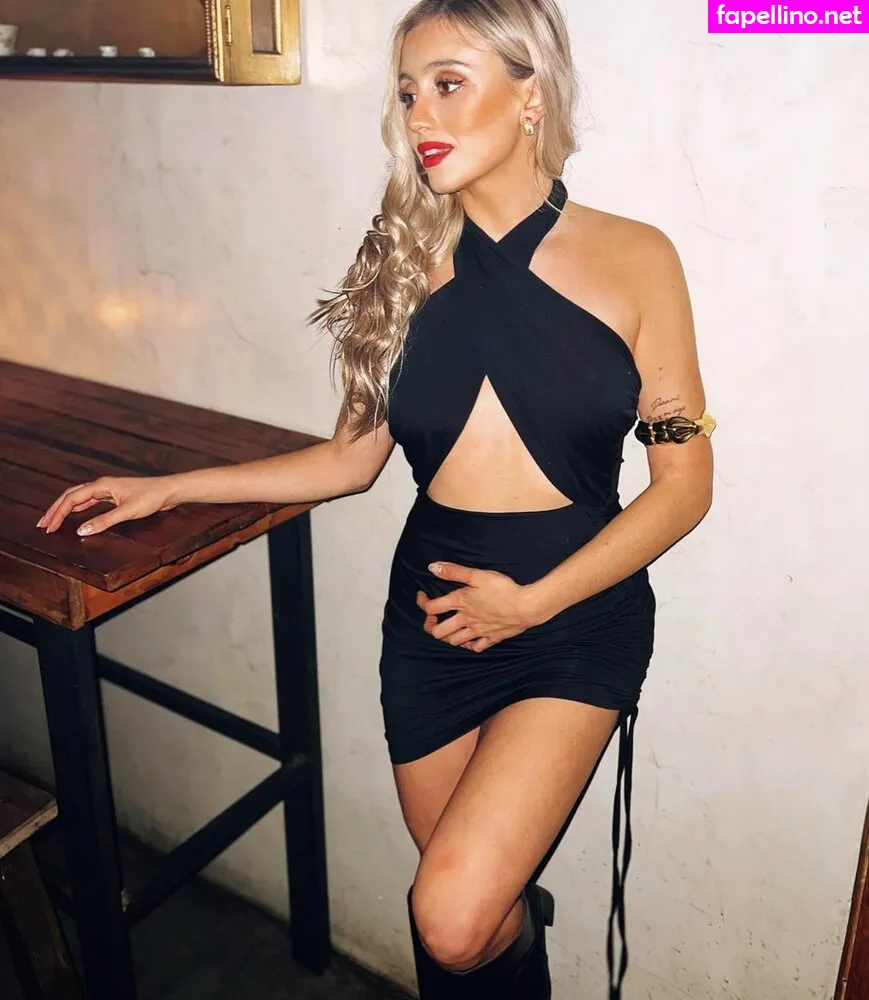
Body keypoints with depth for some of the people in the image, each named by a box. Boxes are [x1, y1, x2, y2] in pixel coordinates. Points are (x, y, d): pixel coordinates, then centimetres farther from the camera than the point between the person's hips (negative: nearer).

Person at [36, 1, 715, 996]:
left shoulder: (634, 259, -3)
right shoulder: (410, 261, 5)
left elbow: (684, 479, -3)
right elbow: (354, 454, 10)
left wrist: (534, 600, -12)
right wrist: (167, 488, 8)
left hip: (577, 614, -2)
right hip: (430, 616, 3)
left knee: (455, 920, -15)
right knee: (457, 918, 11)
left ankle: (513, 915, 19)